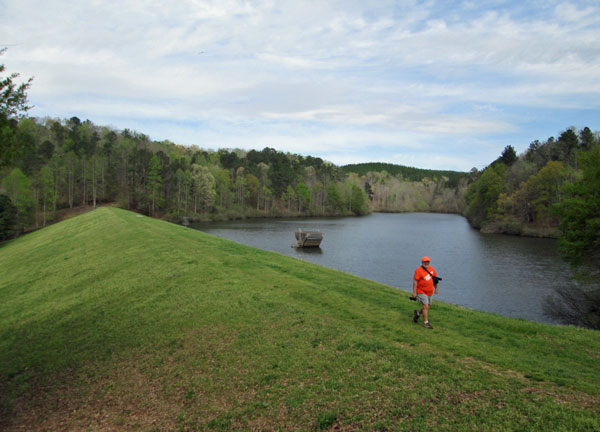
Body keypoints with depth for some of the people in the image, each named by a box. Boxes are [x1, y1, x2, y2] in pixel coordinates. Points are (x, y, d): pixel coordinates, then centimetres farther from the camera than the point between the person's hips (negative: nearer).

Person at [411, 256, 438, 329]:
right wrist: (414, 292, -19)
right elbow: (415, 281, -17)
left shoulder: (431, 269, 4)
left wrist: (436, 288, 17)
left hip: (430, 292, 7)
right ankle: (426, 323, -2)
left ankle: (418, 313, 36)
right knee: (425, 306, -11)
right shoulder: (418, 271, -16)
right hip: (421, 292, -7)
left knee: (428, 307, 11)